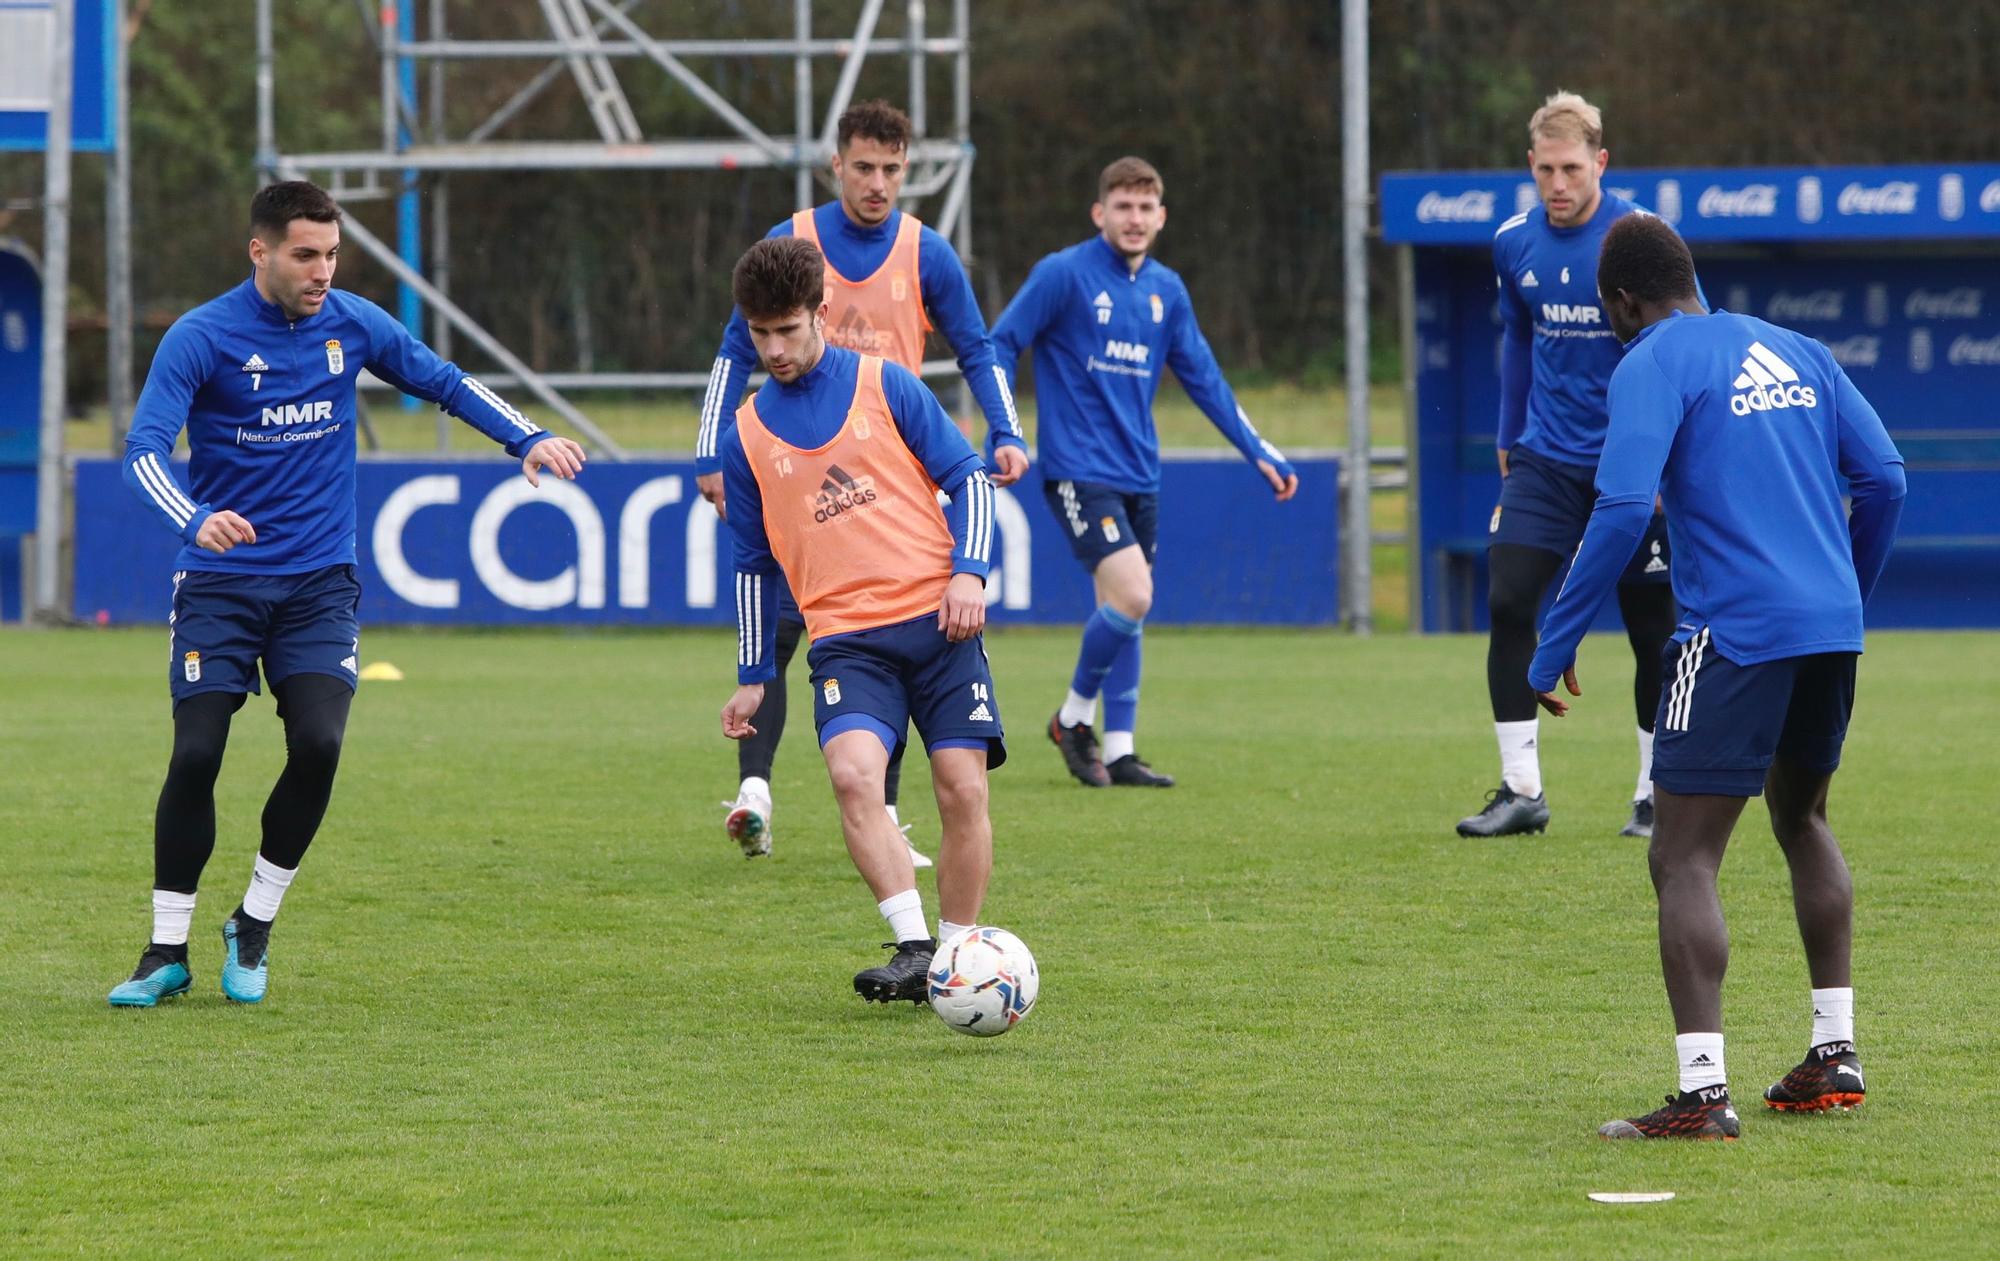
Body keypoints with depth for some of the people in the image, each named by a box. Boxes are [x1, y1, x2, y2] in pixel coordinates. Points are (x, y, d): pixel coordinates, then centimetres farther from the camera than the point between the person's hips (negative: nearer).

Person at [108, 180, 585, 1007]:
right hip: (221, 581, -2)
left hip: (318, 584, 2)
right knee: (195, 754, -11)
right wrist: (195, 520, -37)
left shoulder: (352, 324, 1)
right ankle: (167, 954, 4)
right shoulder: (202, 337, -11)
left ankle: (253, 930, 5)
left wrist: (527, 439, 1)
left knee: (319, 744, -16)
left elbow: (443, 382, 15)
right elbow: (144, 451, -18)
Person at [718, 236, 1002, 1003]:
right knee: (853, 772, -25)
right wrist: (753, 677, 19)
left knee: (963, 788, -9)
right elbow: (754, 563, 20)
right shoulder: (747, 436, 11)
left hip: (937, 619, -1)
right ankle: (913, 948, -25)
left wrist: (968, 572, -8)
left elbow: (967, 477, 7)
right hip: (846, 638, 1)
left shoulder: (885, 386, 4)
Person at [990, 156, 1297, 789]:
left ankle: (1118, 751, 12)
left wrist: (1261, 453, 14)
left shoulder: (1166, 290, 10)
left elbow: (1203, 378, 17)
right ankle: (1074, 717, 2)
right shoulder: (1063, 275, -8)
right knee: (1131, 597, -17)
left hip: (1138, 473, 6)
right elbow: (999, 345, -5)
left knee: (1124, 611, 6)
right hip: (1080, 469, -6)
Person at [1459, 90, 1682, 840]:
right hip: (1546, 460, 4)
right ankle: (1521, 789, -4)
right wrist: (1509, 438, 18)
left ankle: (1657, 793, 18)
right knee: (1507, 604, -10)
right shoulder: (1515, 244, 2)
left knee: (1652, 628, 3)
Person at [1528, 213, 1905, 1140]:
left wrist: (1555, 647, -11)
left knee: (1683, 860, -5)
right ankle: (1834, 1054, 25)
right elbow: (1883, 479, 13)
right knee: (1801, 821, 27)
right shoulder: (1796, 352, 16)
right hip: (1831, 629, 7)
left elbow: (1622, 509, -15)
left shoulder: (1652, 365, -4)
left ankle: (1703, 1095, -15)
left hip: (1734, 635, -7)